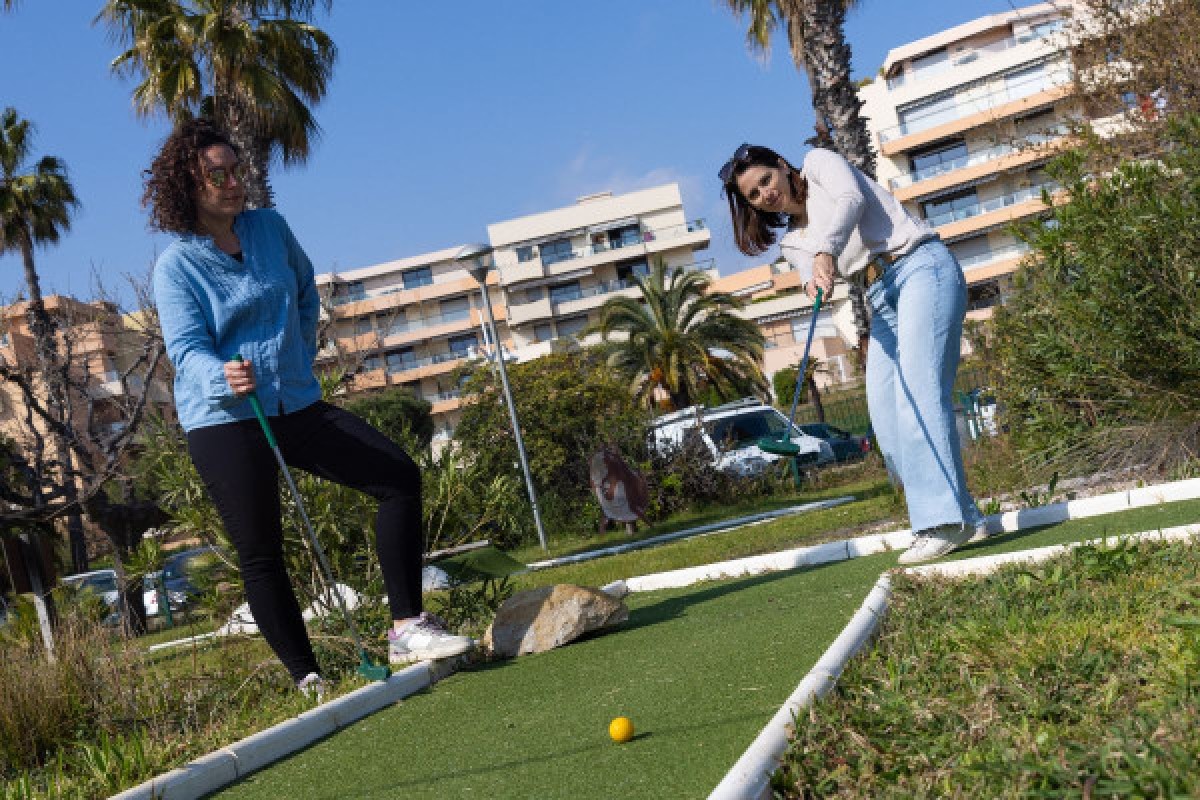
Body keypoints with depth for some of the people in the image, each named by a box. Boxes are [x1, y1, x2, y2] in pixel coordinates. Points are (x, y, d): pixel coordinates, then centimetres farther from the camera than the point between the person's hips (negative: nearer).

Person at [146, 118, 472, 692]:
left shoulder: (270, 229, 6)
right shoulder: (175, 267, -8)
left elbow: (305, 288, 25)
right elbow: (187, 350, -17)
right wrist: (225, 379, -38)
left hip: (298, 406, 5)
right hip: (224, 421, -5)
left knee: (401, 477, -7)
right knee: (260, 554, -3)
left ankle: (407, 630, -5)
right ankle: (307, 678, 9)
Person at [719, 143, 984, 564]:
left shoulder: (819, 162, 7)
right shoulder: (792, 242, 21)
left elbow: (851, 199, -15)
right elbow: (813, 280, 0)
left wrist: (825, 250, -33)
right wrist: (816, 282, -25)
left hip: (921, 265, -7)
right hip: (881, 300, 7)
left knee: (918, 390, -23)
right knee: (885, 417, -7)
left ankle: (942, 519, -31)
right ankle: (963, 517, -2)